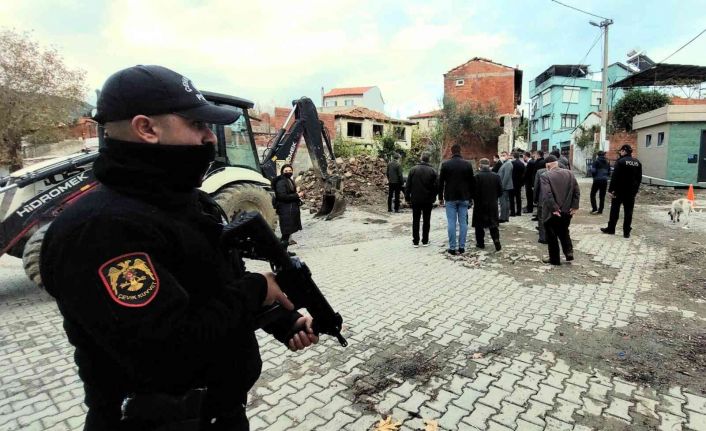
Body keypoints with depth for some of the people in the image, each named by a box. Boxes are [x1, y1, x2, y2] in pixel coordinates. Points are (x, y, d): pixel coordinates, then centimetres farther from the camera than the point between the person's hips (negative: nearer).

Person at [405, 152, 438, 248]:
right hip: (428, 200, 0)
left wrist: (407, 197, 5)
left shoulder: (414, 169, -4)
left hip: (415, 199, 0)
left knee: (415, 221, 7)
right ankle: (425, 241, 13)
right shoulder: (432, 171, -3)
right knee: (426, 221, 9)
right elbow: (435, 186, -1)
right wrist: (433, 198, 10)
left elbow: (408, 185, -3)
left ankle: (415, 241, 8)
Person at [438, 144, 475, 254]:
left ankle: (452, 247, 1)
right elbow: (471, 182, 5)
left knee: (451, 222, 0)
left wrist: (441, 197, 7)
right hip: (464, 197, 2)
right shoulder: (467, 165, 1)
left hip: (450, 198, -2)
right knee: (463, 222, 6)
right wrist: (470, 196, 14)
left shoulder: (445, 164, -3)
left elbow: (441, 182, -1)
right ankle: (462, 247, 8)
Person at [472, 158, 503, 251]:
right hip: (493, 205, 3)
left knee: (479, 225, 9)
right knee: (493, 224, 11)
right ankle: (496, 240, -3)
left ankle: (480, 243, 15)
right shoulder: (496, 176, -1)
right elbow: (500, 191, 3)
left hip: (480, 205, -3)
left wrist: (475, 200, 4)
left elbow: (474, 191, -15)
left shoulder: (477, 176, -14)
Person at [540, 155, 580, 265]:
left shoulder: (546, 176, -14)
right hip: (567, 210, 6)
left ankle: (555, 259, 16)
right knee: (564, 232, 25)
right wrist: (574, 206, 4)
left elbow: (547, 195, -23)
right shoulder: (570, 173, 5)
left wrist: (554, 208, -18)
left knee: (552, 236, 8)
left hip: (552, 212, -5)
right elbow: (577, 191, 3)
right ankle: (569, 252, 16)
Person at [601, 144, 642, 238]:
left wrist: (610, 189, -14)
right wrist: (636, 188, 19)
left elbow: (614, 177, -16)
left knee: (615, 210, 7)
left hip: (620, 190, -5)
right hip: (631, 191, 5)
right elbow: (639, 178, 11)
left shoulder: (621, 161, -12)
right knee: (628, 211, 6)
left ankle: (611, 229, 16)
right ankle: (626, 232, 7)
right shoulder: (637, 162, 7)